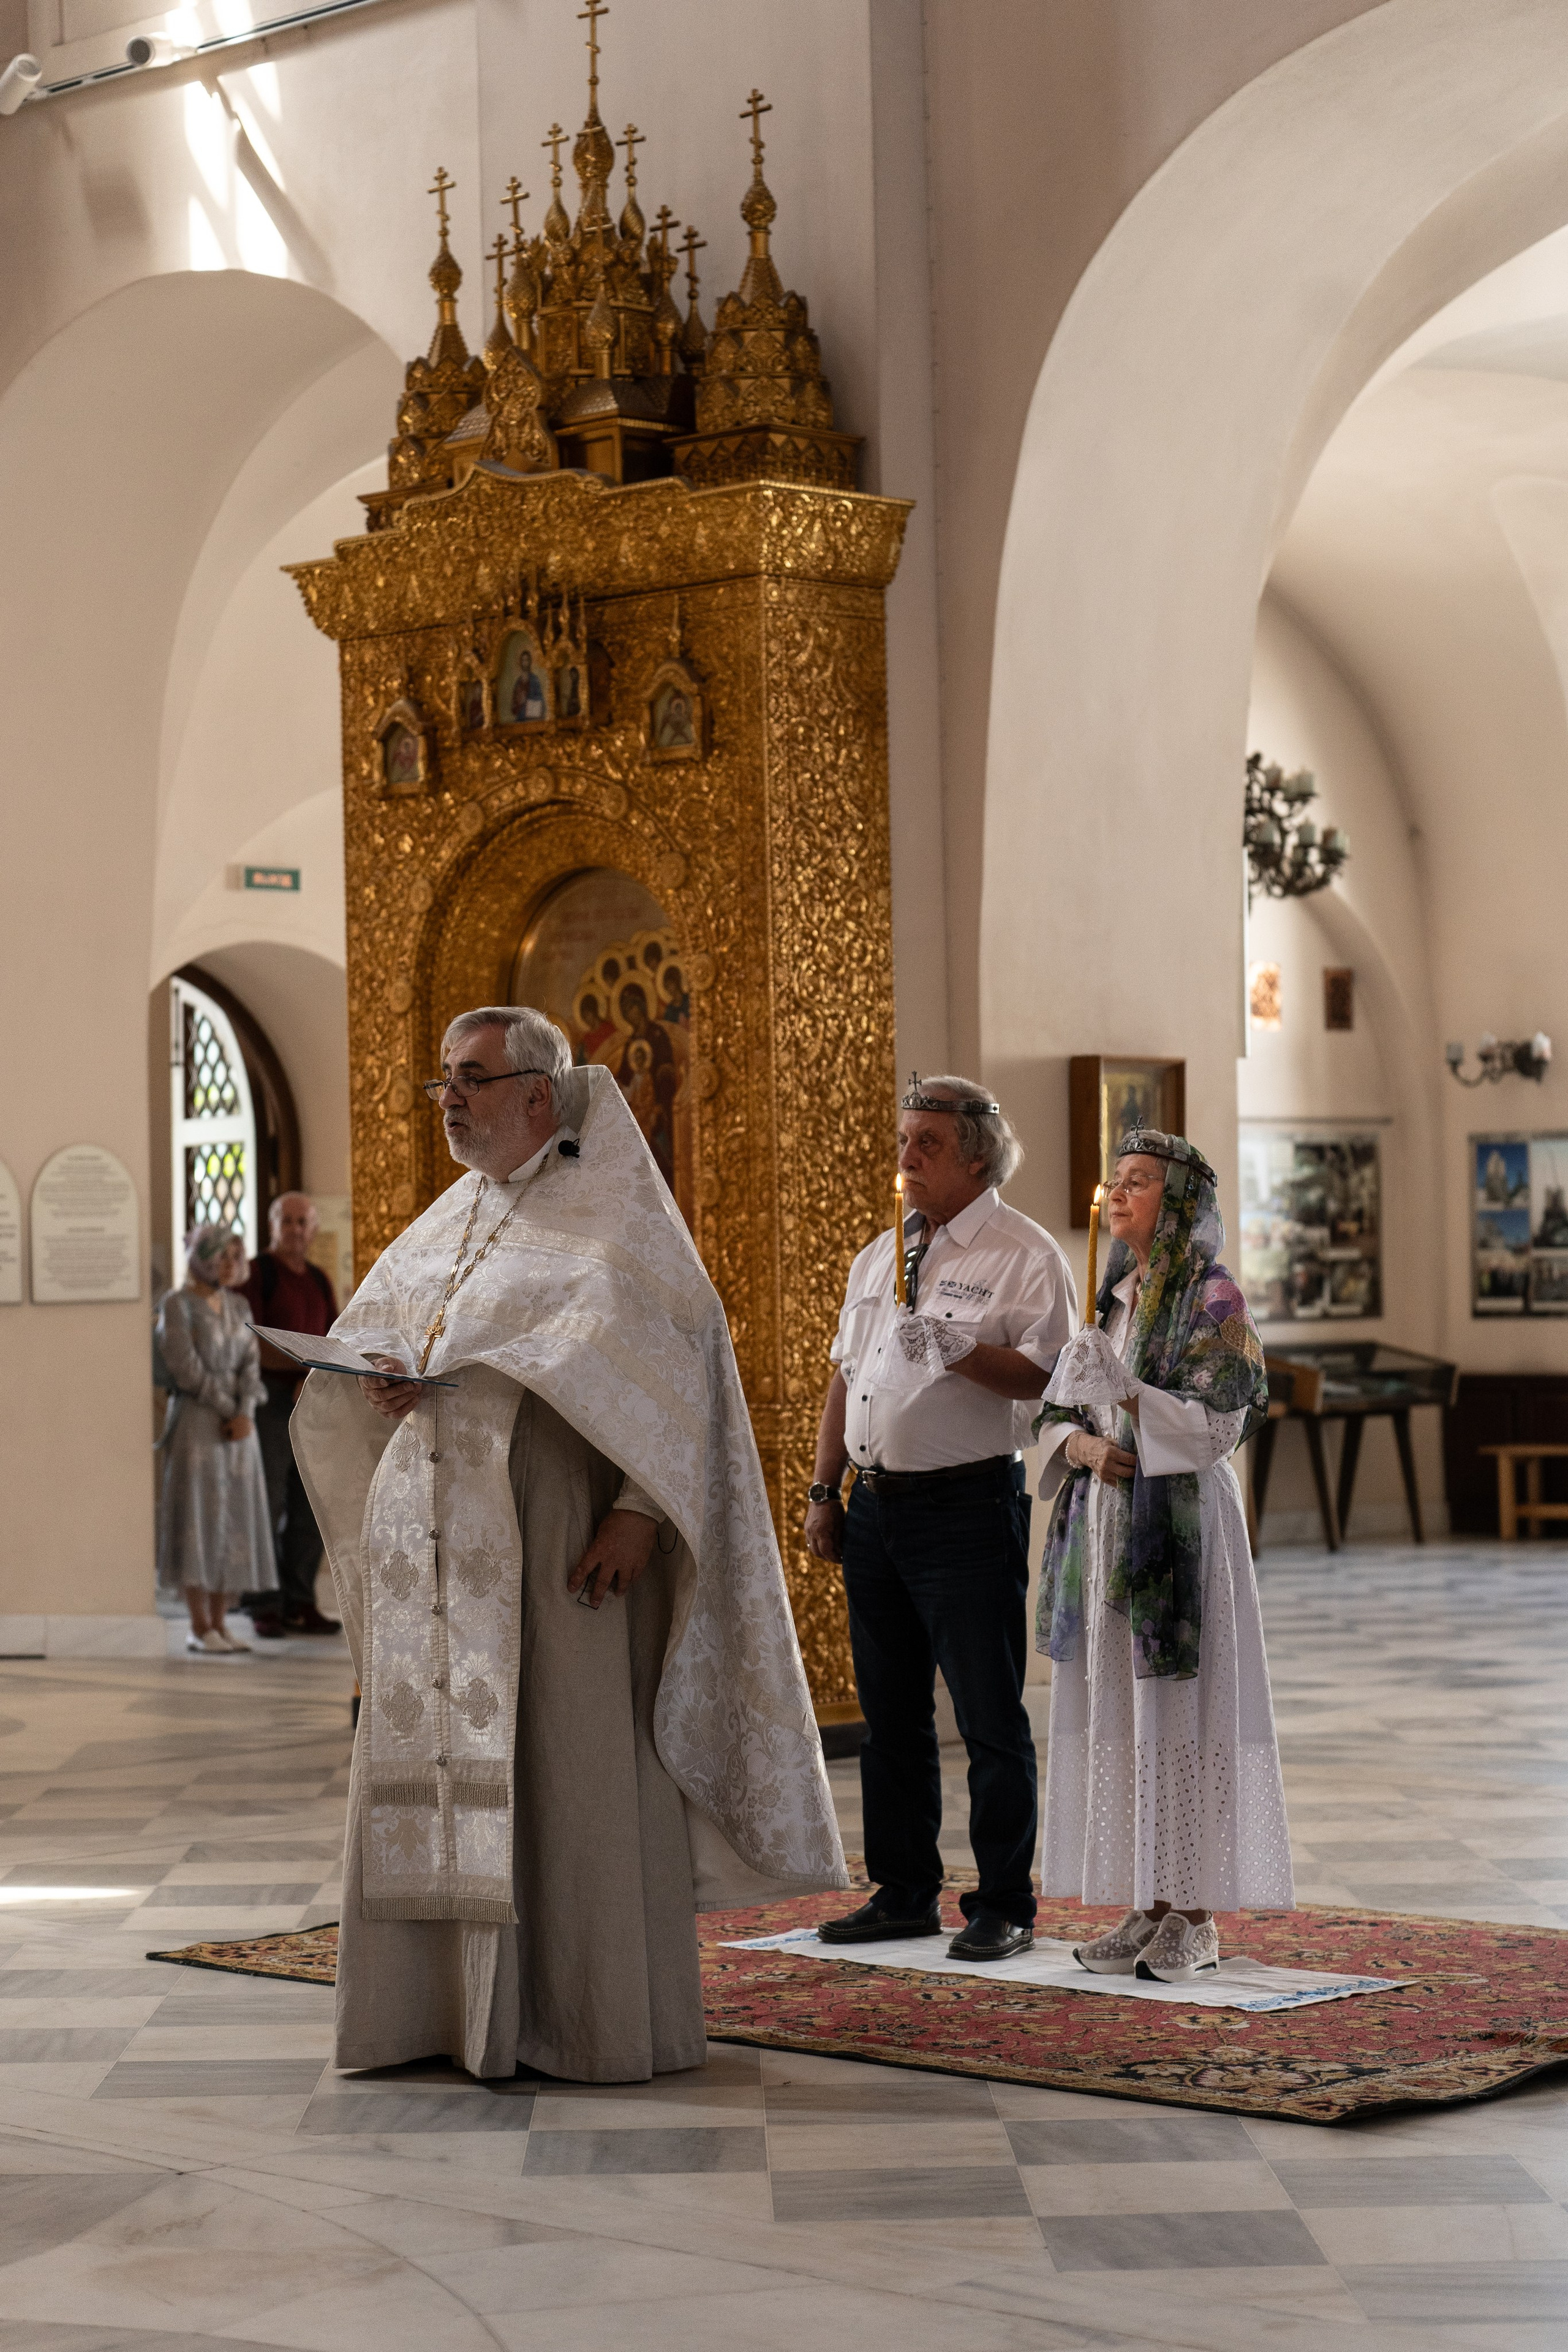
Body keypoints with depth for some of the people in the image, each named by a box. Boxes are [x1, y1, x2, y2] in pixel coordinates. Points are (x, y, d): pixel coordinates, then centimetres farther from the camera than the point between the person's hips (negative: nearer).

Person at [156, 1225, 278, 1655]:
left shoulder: (236, 1306, 13)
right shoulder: (178, 1305, -6)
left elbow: (249, 1365, 4)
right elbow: (186, 1368, -14)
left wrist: (245, 1414, -11)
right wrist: (227, 1408, -8)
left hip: (237, 1426, 6)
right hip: (195, 1421, -6)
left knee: (234, 1521, 4)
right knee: (200, 1518, -7)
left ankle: (219, 1624, 7)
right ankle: (200, 1628, -5)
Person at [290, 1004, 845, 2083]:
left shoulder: (606, 1217, -3)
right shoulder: (447, 1225, 18)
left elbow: (677, 1355, -11)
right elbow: (361, 1337, 20)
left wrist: (638, 1509, -21)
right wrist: (379, 1381, -5)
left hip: (551, 1542, -7)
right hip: (437, 1543, 7)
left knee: (571, 1773, -5)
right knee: (438, 1773, 5)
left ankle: (597, 2021, 1)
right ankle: (443, 2004, 12)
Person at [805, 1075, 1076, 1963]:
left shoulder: (1024, 1254, -5)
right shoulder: (881, 1256, 17)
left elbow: (1047, 1374, -17)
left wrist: (958, 1352, -28)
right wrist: (826, 1491, 16)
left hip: (968, 1507, -7)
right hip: (877, 1506, 7)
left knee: (990, 1714, -3)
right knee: (891, 1711, 12)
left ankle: (1005, 1906, 4)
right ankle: (905, 1892, 22)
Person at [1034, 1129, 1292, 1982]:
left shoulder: (1213, 1299, -6)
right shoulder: (1111, 1297, 15)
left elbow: (1218, 1423, -13)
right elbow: (1057, 1413, 12)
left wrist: (1121, 1391, -21)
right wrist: (1084, 1443, -9)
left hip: (1180, 1520, -7)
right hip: (1104, 1520, 7)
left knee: (1179, 1712, -5)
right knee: (1118, 1712, 6)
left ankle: (1195, 1919, 0)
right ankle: (1149, 1907, 11)